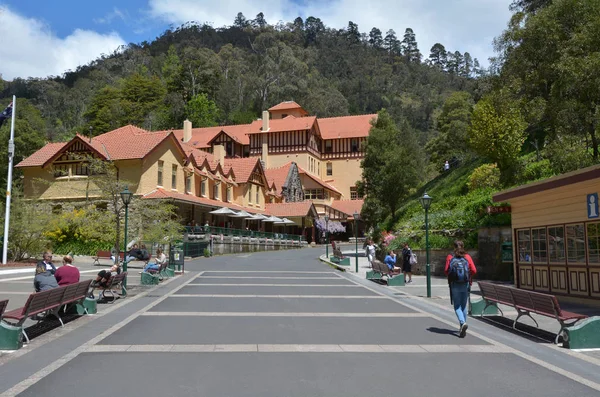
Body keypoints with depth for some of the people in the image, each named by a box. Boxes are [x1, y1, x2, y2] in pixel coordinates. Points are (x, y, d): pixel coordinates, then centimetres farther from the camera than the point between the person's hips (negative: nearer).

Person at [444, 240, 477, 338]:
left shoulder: (450, 257, -2)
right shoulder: (467, 257, 2)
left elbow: (446, 270, -6)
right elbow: (474, 270, -4)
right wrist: (468, 276, 15)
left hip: (455, 285, -2)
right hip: (465, 284, 2)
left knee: (457, 306, 4)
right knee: (464, 306, 14)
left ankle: (463, 323, -20)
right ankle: (462, 328, 18)